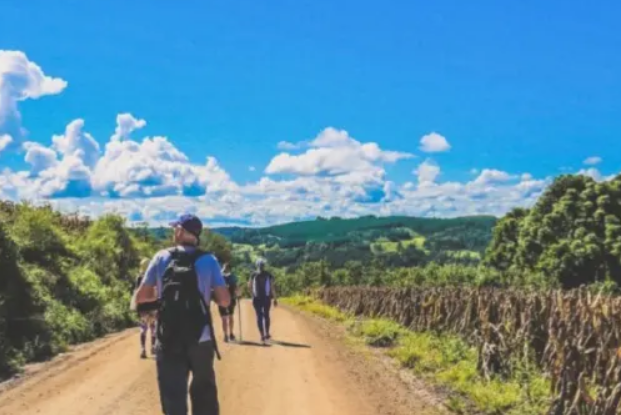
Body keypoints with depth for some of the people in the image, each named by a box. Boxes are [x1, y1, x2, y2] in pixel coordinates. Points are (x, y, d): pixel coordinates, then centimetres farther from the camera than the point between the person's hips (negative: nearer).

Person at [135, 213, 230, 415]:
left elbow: (141, 297, 1)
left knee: (173, 397, 5)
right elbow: (224, 301, -6)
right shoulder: (208, 260, -2)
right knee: (204, 394, 17)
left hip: (169, 340, 0)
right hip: (200, 339, 0)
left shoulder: (161, 257, 0)